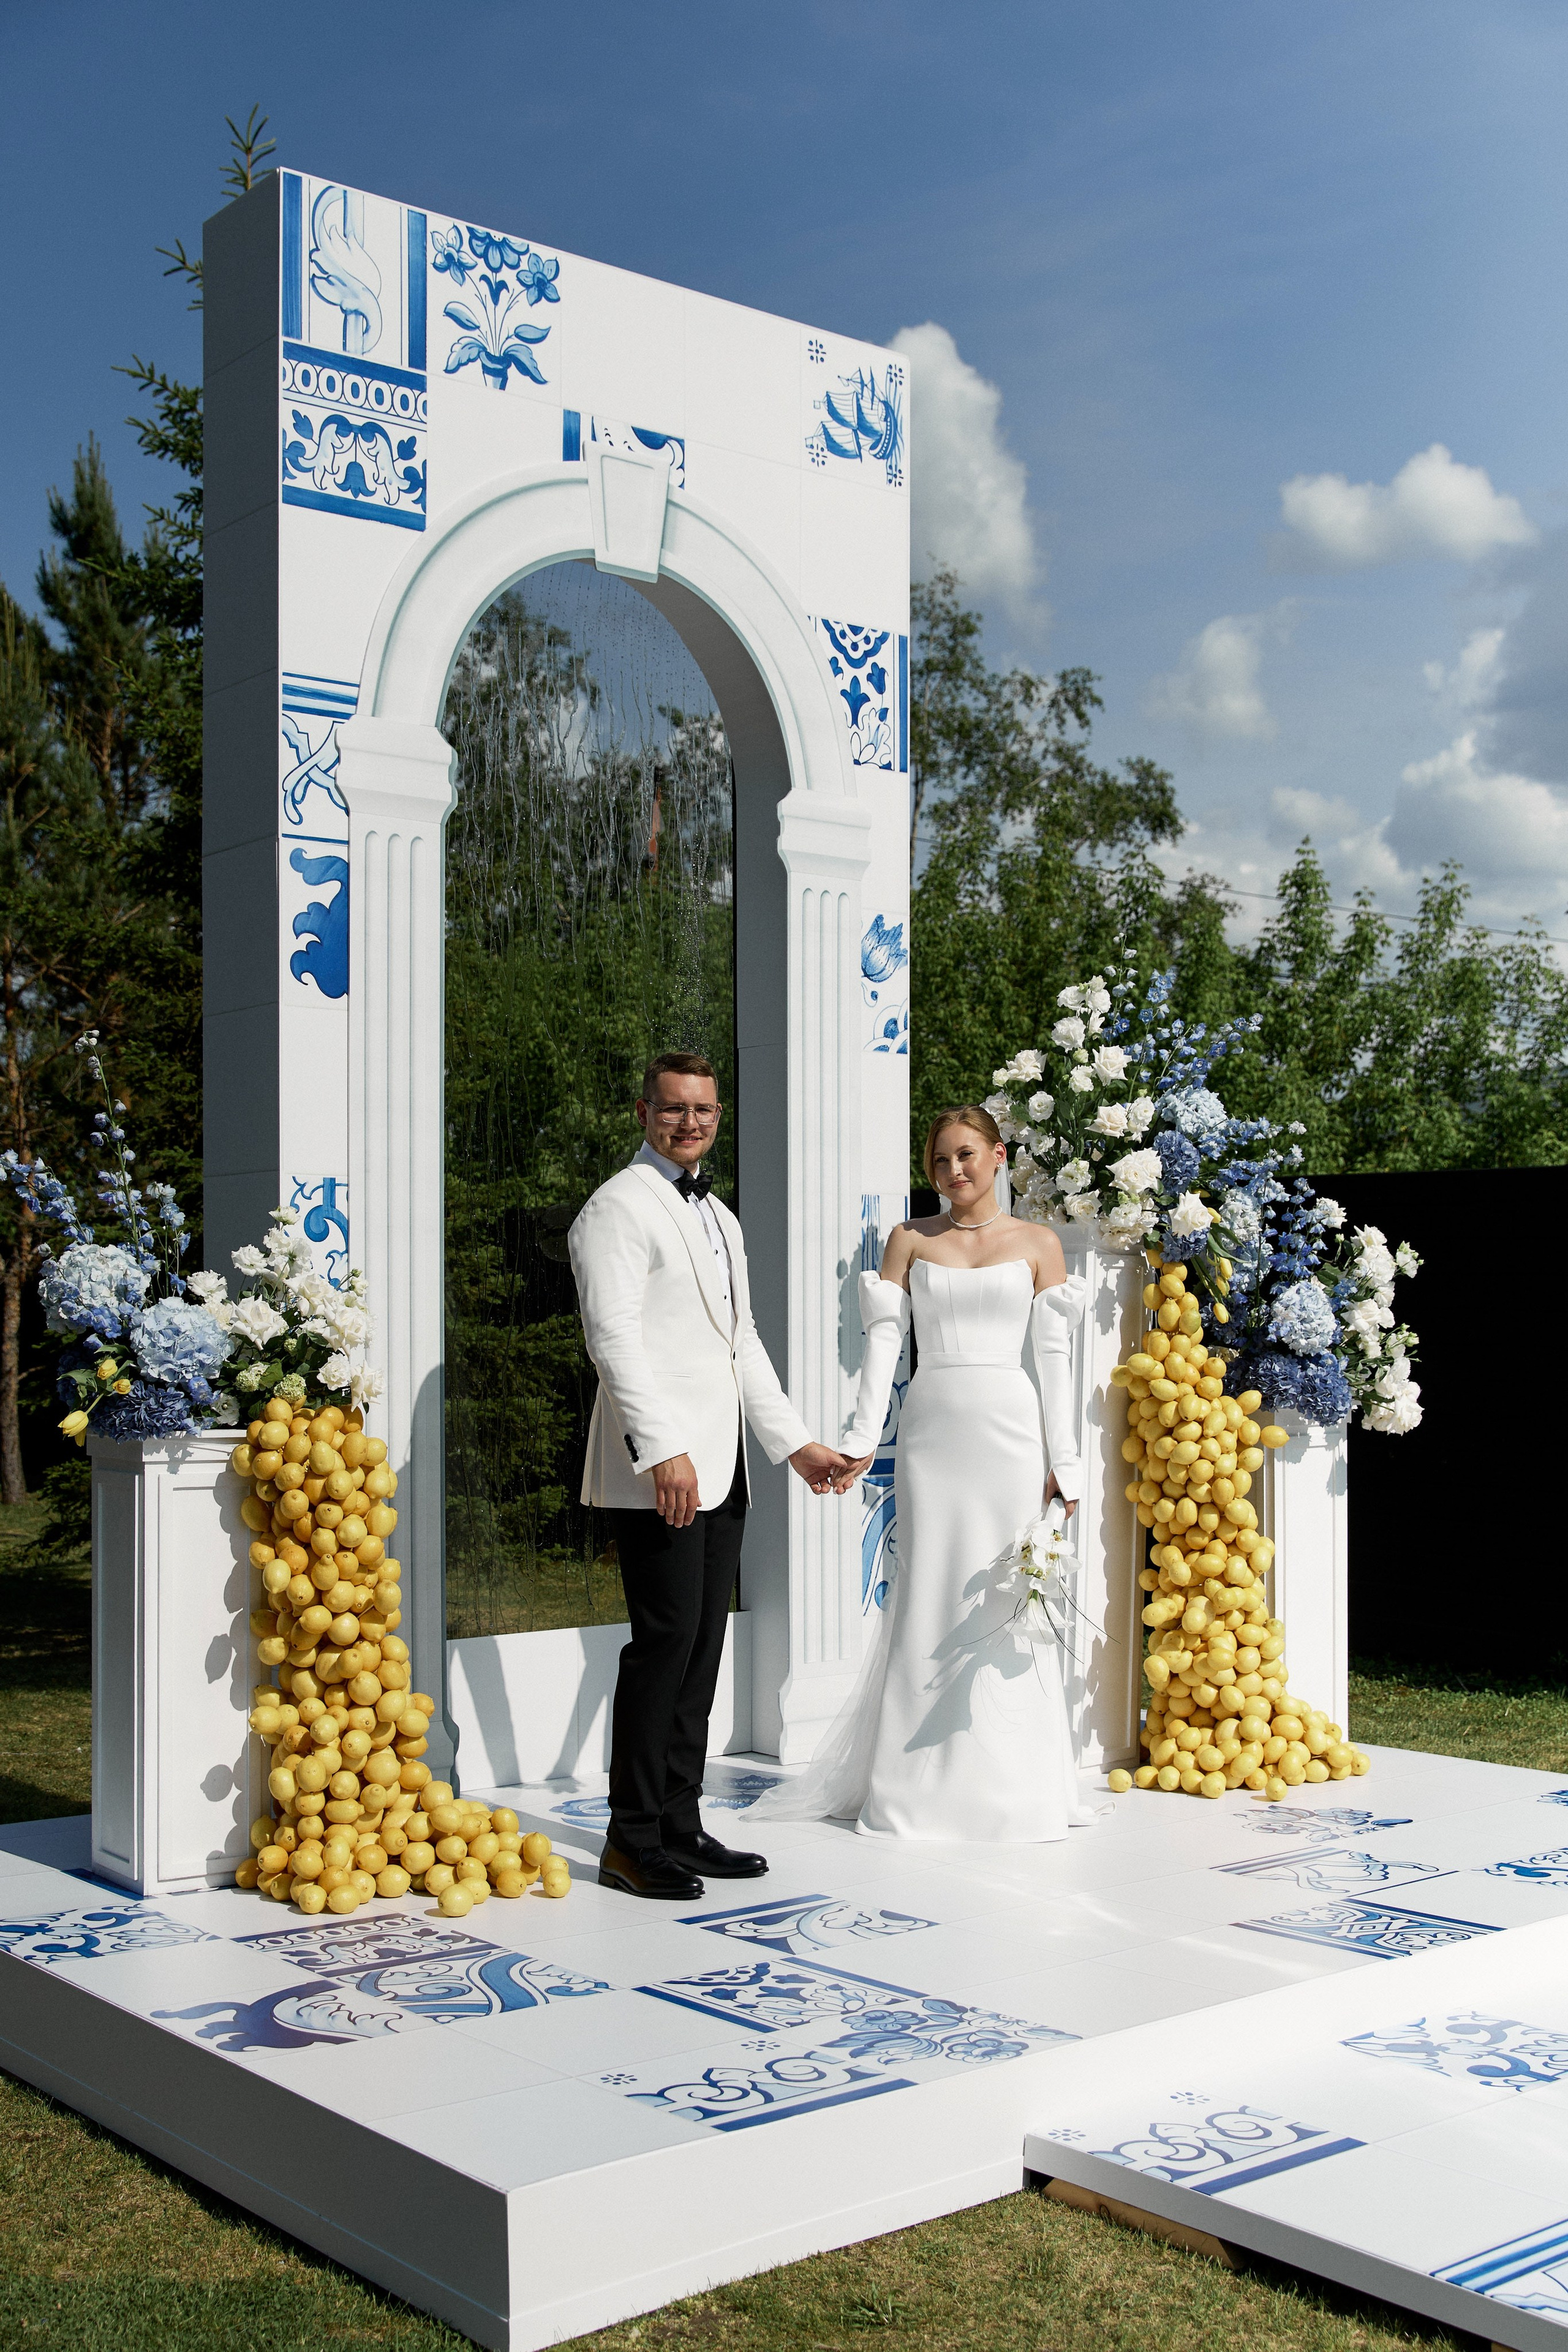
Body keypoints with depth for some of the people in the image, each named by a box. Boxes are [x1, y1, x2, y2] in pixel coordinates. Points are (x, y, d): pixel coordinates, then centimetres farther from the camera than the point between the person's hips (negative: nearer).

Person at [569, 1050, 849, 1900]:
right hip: (659, 1469, -8)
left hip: (720, 1470, 9)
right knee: (666, 1640, -9)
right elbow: (614, 1336, -15)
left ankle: (680, 1828, 16)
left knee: (702, 1648, 9)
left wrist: (795, 1441, 18)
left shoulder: (720, 1218, 22)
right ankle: (633, 1839, 0)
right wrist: (662, 1451, -24)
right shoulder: (618, 1208, -5)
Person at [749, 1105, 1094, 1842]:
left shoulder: (1038, 1244, 7)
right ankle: (918, 1786, 12)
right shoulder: (910, 1241, 8)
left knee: (1006, 1603, 1)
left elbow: (1054, 1355, 4)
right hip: (931, 1428, 1)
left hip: (1009, 1431, 0)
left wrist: (1062, 1463, 0)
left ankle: (1009, 1787, 12)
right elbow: (884, 1340, 2)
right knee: (927, 1602, 2)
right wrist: (863, 1438, -8)